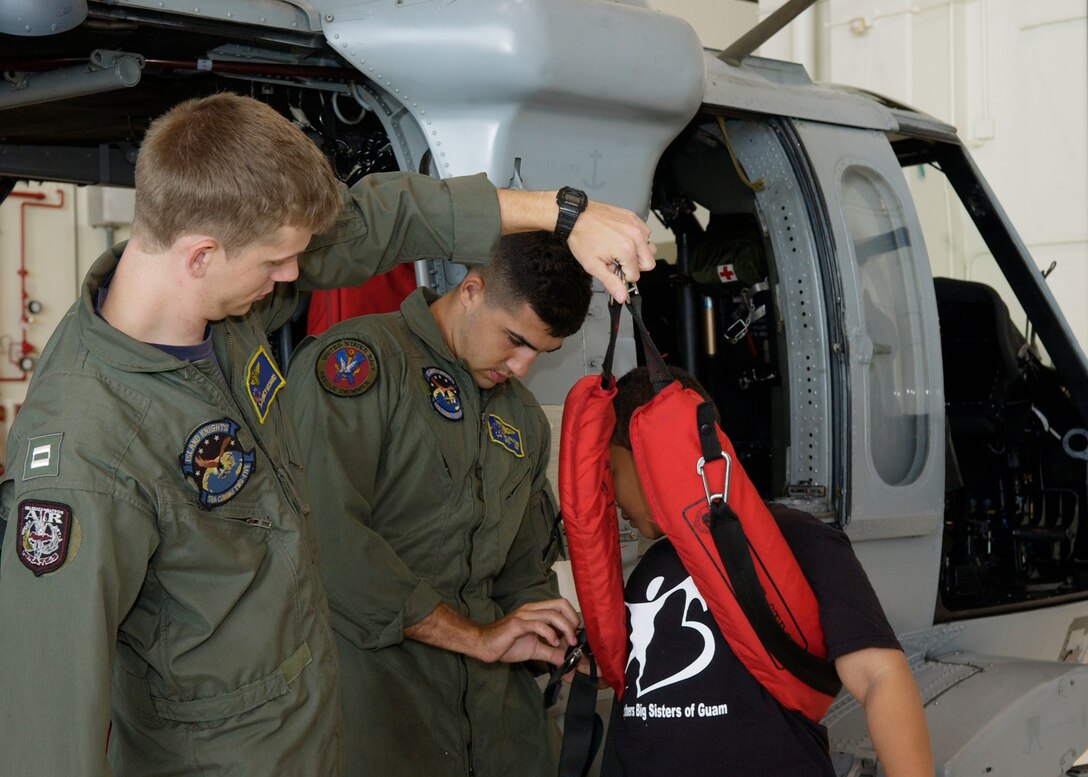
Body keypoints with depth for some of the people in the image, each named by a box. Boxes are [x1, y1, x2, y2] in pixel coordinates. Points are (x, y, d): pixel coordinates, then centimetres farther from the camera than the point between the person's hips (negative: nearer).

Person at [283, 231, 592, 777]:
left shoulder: (524, 419, 20)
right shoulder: (361, 358, -9)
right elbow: (328, 537, -21)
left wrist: (554, 640, 2)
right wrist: (474, 635, -15)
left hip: (491, 695, 7)